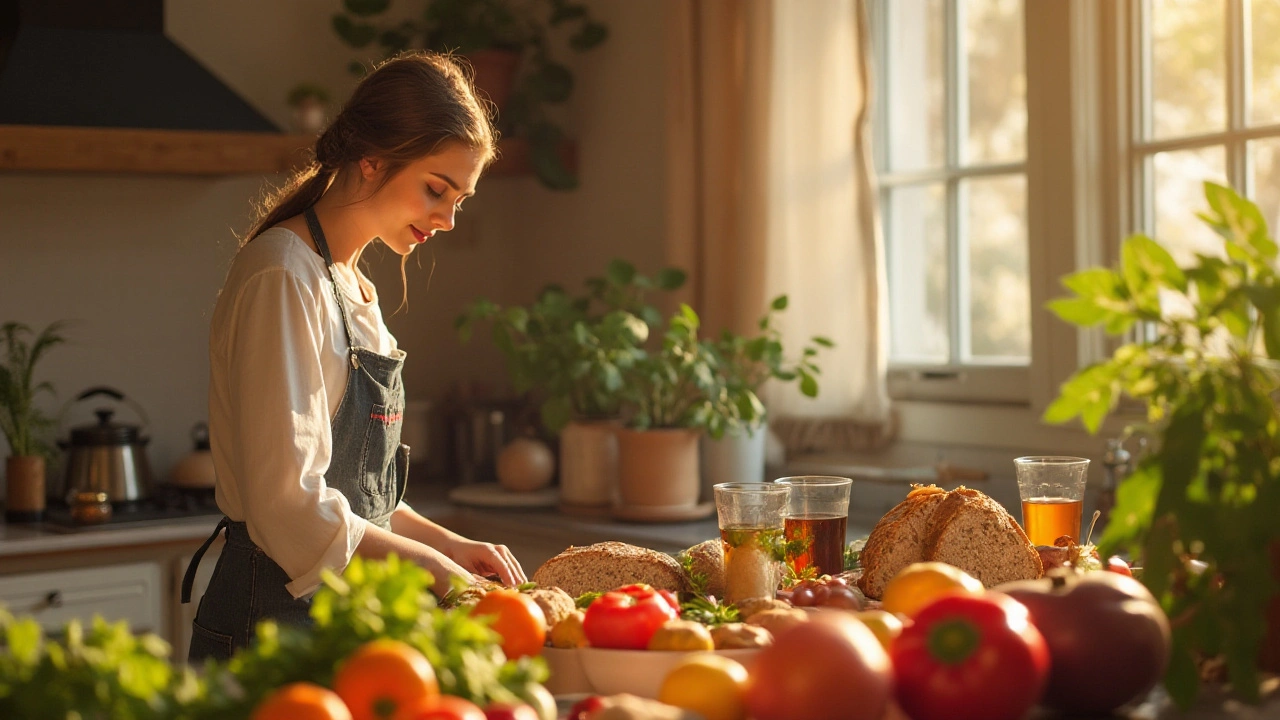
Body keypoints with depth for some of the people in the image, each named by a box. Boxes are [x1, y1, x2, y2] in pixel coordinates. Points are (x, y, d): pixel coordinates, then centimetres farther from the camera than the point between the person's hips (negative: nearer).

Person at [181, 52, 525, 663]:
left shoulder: (353, 287, 13)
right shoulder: (284, 280, -16)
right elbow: (293, 511, -21)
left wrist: (448, 544, 6)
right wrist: (435, 567, -13)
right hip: (271, 618, -9)